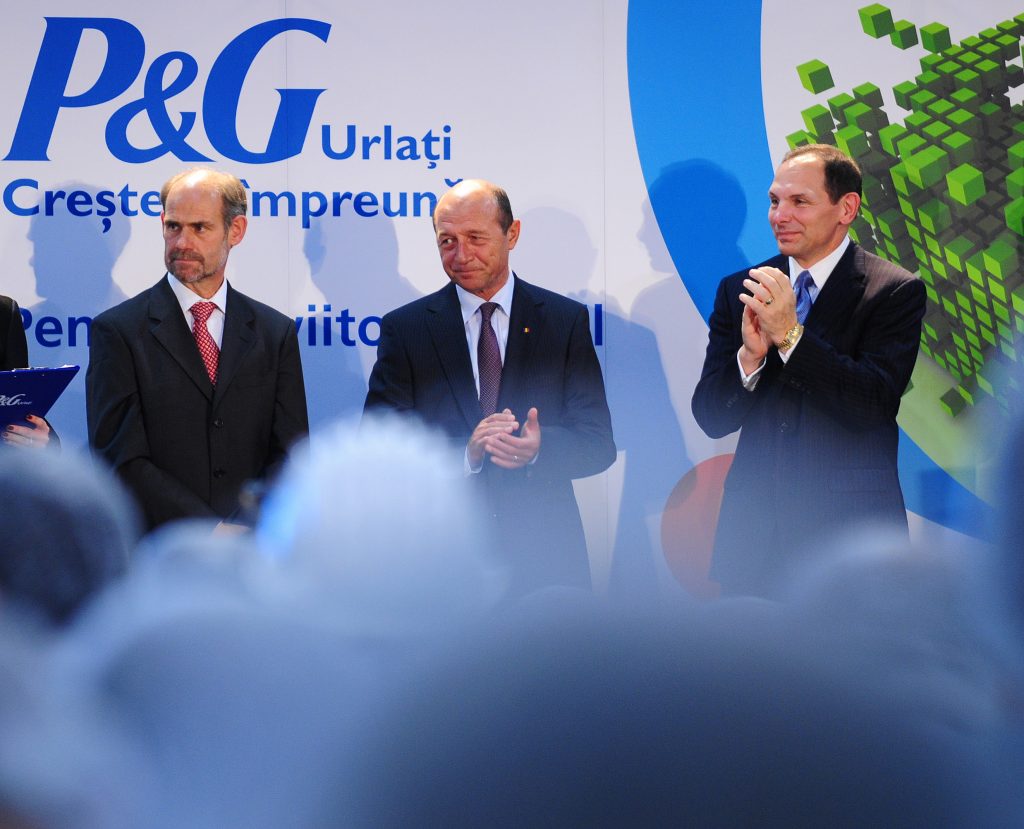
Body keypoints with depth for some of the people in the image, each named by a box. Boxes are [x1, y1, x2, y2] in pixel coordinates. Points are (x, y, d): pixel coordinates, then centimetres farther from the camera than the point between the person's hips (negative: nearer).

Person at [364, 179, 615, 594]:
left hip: (545, 559, 1)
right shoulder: (404, 328, 2)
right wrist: (464, 453, -23)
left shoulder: (565, 320, 4)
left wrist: (538, 448, -22)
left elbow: (598, 443, 0)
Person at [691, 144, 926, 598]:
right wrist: (750, 355, -16)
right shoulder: (738, 291, 8)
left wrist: (789, 334, -21)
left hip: (850, 527, -3)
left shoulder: (896, 291, -4)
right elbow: (711, 417, 3)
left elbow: (874, 405, -15)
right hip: (755, 534, 3)